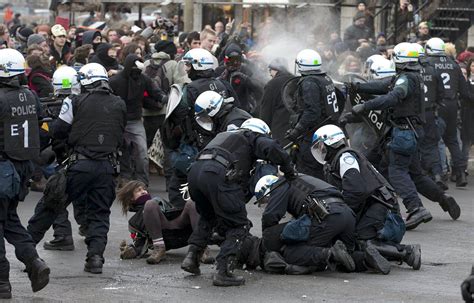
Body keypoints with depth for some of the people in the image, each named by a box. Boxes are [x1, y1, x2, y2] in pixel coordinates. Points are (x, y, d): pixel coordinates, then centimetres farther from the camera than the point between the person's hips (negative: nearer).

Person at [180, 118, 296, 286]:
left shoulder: (224, 135, 39)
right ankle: (223, 272, -9)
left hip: (195, 171, 7)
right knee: (238, 226, 3)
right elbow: (271, 148, -3)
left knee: (208, 217, 32)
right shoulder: (255, 137, 20)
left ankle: (192, 256, 19)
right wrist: (288, 171, 10)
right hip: (217, 173, -7)